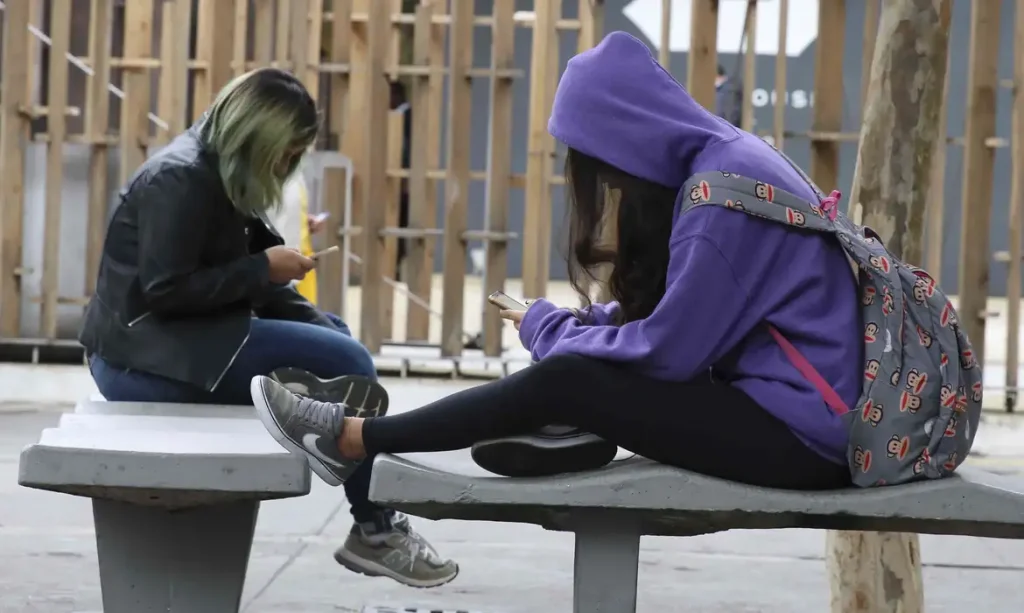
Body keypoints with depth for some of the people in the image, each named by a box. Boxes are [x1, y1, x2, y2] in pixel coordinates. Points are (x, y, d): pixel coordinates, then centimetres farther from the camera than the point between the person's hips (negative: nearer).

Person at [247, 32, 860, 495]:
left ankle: (354, 439, 0)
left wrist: (550, 328, -2)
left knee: (562, 381, -10)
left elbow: (668, 350, -17)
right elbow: (669, 316, 17)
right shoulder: (722, 160, 13)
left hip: (799, 431, -9)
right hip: (792, 405, 9)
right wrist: (573, 323, 3)